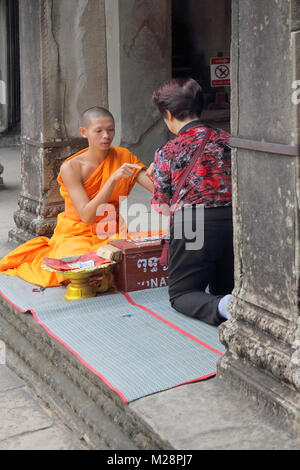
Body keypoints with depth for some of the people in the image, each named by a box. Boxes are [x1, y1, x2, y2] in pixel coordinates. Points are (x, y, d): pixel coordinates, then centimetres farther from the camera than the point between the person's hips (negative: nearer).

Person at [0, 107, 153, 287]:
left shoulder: (124, 157, 0)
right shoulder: (71, 167, -11)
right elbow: (87, 215, -22)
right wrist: (114, 179, -30)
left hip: (112, 235, 3)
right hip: (77, 235, -2)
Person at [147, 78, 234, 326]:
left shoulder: (167, 153, -3)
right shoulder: (226, 140, 8)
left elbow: (161, 207, 2)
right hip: (233, 220, 4)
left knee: (181, 294, 10)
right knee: (223, 288, 24)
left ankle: (222, 307, -23)